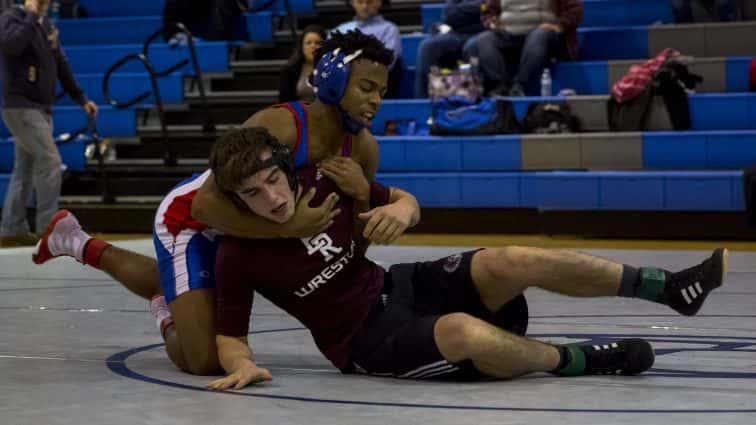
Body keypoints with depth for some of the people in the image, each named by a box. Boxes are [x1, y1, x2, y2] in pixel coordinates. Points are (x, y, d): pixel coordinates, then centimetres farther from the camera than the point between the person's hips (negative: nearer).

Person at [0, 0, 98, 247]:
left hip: (42, 108, 8)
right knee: (50, 162, -13)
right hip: (21, 106, -8)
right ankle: (48, 229, -9)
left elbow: (60, 64, 19)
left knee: (25, 169, 10)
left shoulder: (46, 24, 15)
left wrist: (80, 98, 15)